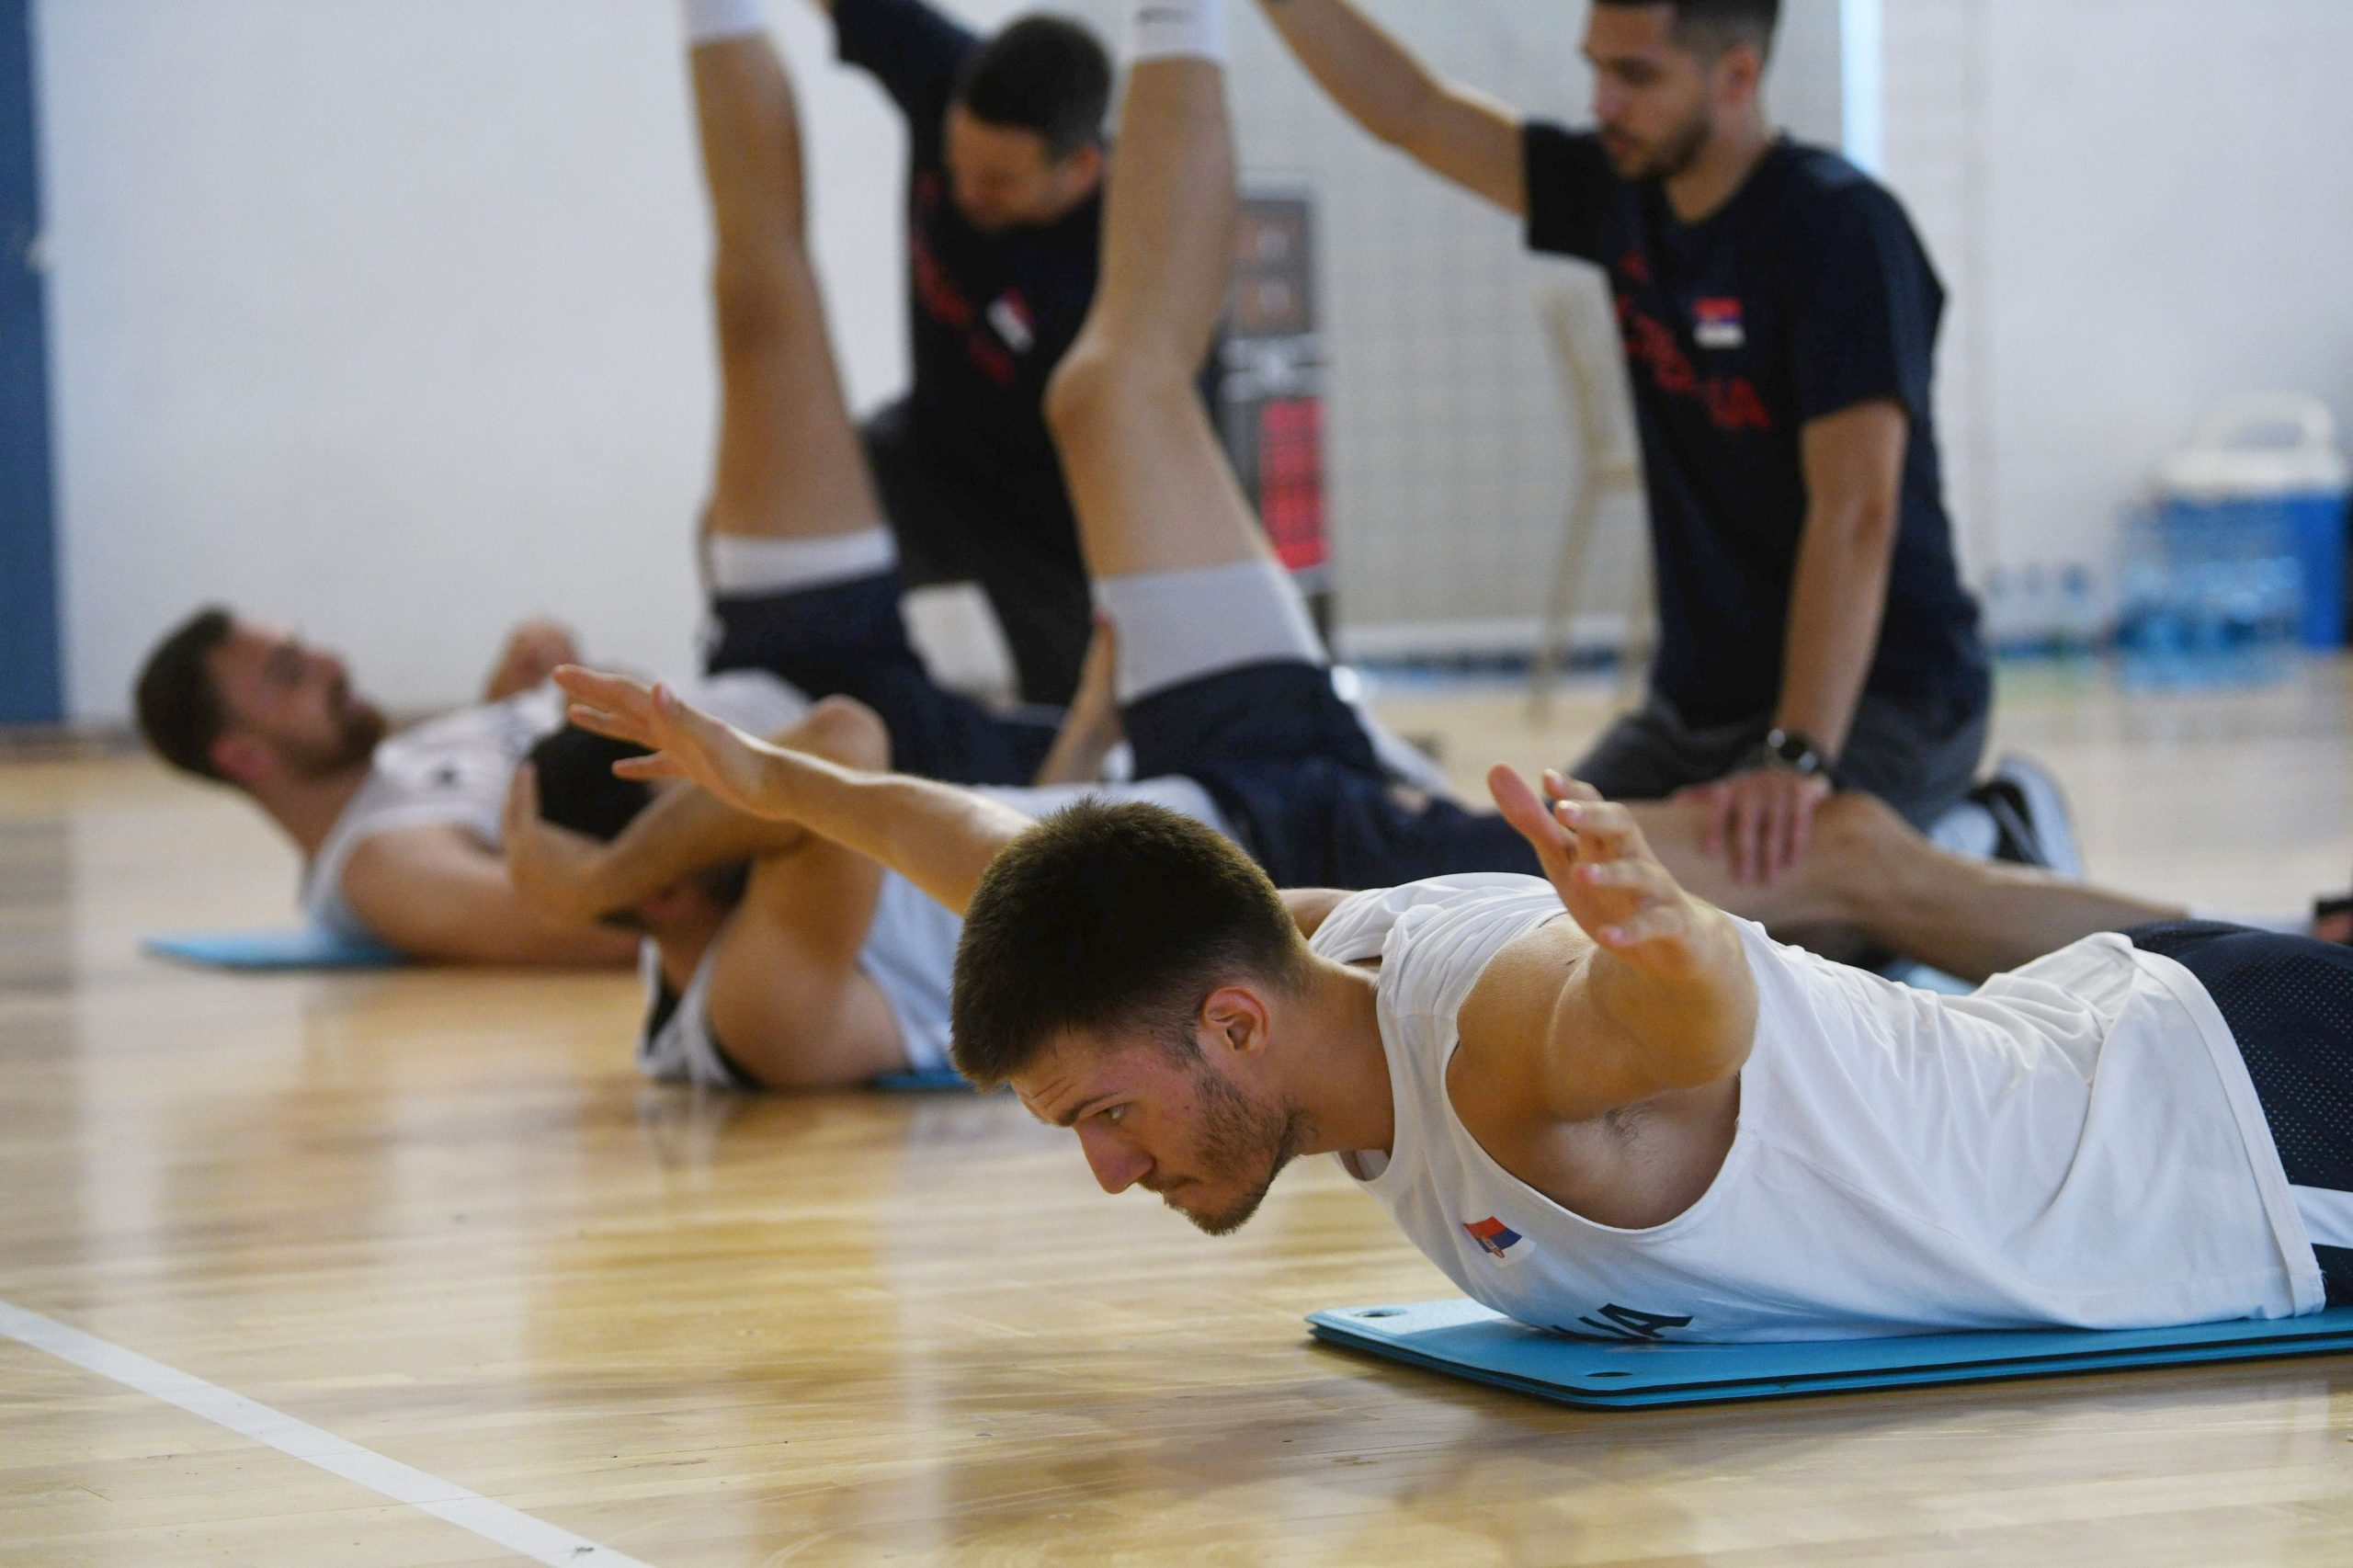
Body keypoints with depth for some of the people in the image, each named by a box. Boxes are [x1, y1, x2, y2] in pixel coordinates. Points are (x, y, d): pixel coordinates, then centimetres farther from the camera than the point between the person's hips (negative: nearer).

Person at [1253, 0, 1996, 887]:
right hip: (1698, 703, 8)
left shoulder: (1841, 228, -17)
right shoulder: (1624, 192, 5)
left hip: (1877, 694, -8)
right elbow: (1410, 113, 10)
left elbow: (1856, 511, -26)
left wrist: (1798, 755, -36)